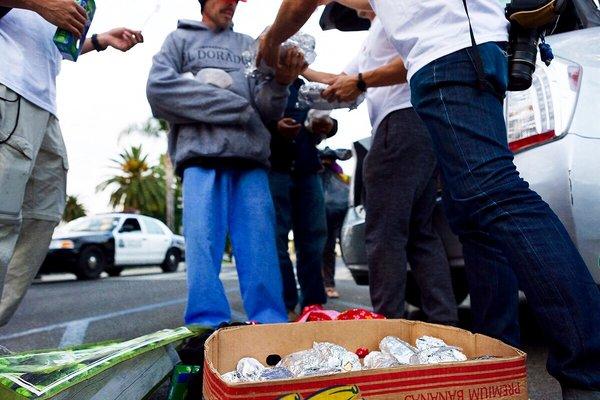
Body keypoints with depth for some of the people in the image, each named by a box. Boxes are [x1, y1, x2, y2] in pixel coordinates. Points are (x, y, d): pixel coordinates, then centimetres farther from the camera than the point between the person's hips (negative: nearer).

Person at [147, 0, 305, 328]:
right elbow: (159, 87, 0)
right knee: (203, 247, -8)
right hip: (202, 155, -2)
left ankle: (270, 326, -1)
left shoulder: (248, 46, 25)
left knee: (260, 249, -3)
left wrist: (280, 83, -9)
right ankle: (208, 327, -5)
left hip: (251, 157, 2)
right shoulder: (180, 39, 20)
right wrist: (235, 107, -3)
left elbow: (267, 110, 16)